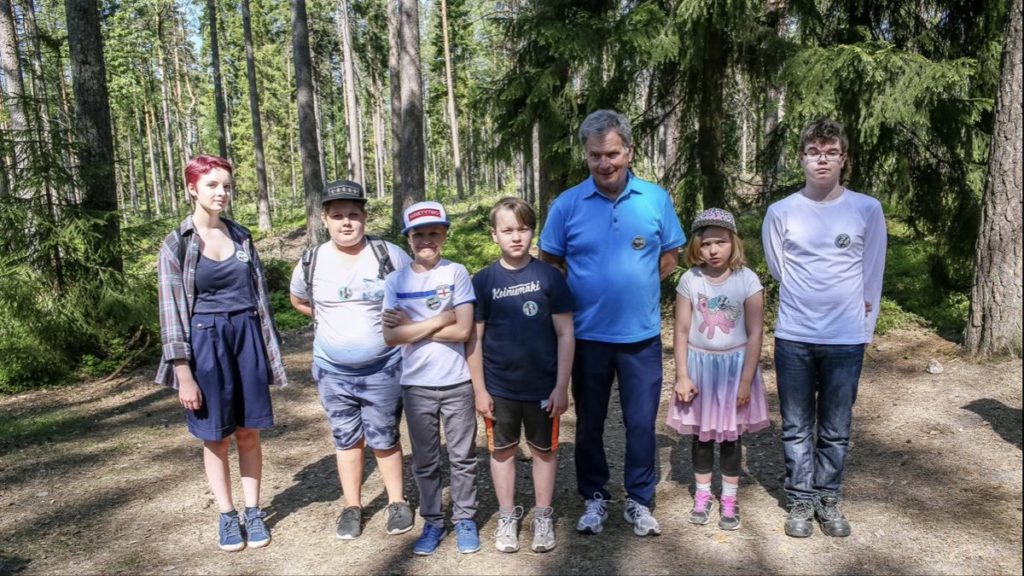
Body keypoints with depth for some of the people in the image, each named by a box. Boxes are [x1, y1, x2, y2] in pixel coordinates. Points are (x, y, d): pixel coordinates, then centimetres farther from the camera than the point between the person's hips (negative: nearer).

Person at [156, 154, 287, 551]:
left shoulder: (242, 236, 6)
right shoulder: (176, 244, -5)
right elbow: (171, 310, -7)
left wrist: (270, 350, 8)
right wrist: (183, 374, -11)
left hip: (247, 339, 3)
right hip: (206, 343, -2)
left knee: (248, 433, 9)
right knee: (216, 438, 8)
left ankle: (253, 511, 23)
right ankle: (226, 516, 24)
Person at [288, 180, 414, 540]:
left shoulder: (390, 255, -10)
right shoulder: (310, 264, -3)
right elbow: (299, 301, 17)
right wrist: (332, 320, 7)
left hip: (384, 369, -2)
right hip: (332, 371, 2)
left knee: (384, 439, 8)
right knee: (346, 440, 14)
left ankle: (397, 503, 25)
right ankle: (352, 507, 28)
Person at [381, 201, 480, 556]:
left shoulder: (456, 273, -6)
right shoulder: (396, 281, -2)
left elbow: (463, 330, -14)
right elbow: (390, 337, -10)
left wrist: (413, 327, -11)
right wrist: (439, 320, -13)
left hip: (457, 383, -1)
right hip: (416, 385, 1)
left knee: (462, 457, 11)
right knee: (425, 461, 14)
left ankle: (465, 520, 28)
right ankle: (433, 522, 30)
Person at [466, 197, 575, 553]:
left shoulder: (549, 276, -7)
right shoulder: (483, 280, -4)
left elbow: (565, 334, -5)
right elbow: (474, 338, -1)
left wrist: (562, 386, -7)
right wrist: (479, 389, -2)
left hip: (543, 385, -1)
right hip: (499, 386, 1)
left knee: (544, 449, 14)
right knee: (502, 450, 14)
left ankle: (543, 517, 31)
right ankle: (507, 517, 31)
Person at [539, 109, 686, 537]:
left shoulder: (656, 199, -1)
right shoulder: (567, 204, -4)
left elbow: (670, 258, 9)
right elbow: (549, 265, 4)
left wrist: (635, 285, 1)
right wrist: (581, 295, 0)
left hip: (642, 334, 0)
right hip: (587, 335, 0)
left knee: (641, 423, 9)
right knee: (590, 423, 13)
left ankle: (639, 501, 27)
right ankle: (594, 498, 31)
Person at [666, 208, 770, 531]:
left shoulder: (747, 280, -10)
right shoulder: (690, 280, -6)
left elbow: (755, 334, -8)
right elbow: (681, 331, -3)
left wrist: (746, 380, -10)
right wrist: (682, 376, -6)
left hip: (734, 365, -1)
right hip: (699, 365, 1)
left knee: (731, 437, 10)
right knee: (701, 436, 12)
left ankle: (729, 501, 25)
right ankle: (702, 497, 28)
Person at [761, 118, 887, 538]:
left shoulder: (868, 210, -1)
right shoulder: (780, 212, -1)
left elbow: (872, 275, 7)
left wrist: (863, 324, 10)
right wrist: (809, 298, 10)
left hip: (846, 339, 0)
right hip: (793, 337, 0)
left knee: (836, 430, 10)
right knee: (797, 428, 9)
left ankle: (829, 500, 26)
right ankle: (801, 501, 23)